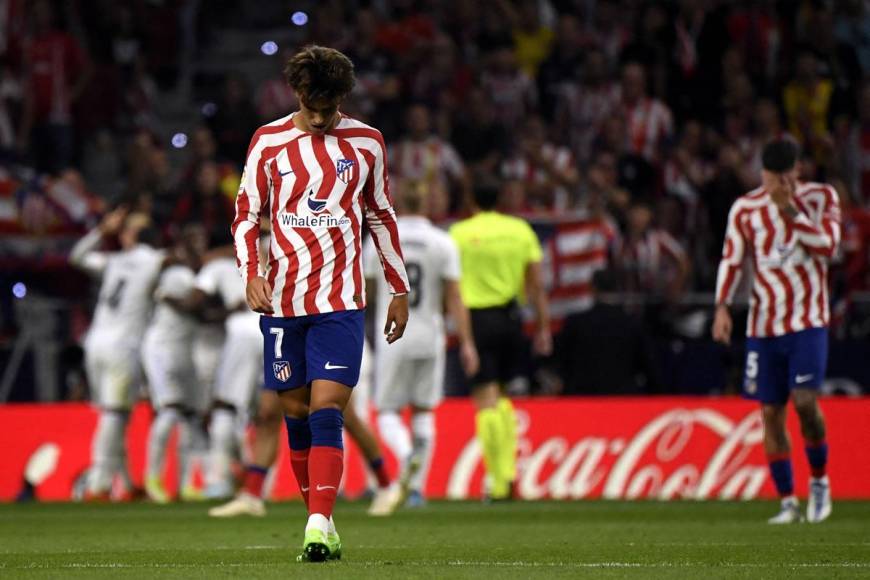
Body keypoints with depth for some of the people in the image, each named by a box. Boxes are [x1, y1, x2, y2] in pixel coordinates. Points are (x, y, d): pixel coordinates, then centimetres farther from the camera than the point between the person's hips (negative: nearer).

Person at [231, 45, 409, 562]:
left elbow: (382, 218, 15)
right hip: (282, 301, 2)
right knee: (297, 414, 6)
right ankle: (320, 519, 18)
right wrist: (251, 275, -7)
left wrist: (400, 291, 15)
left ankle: (319, 526, -20)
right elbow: (246, 215, 9)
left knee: (326, 412, -13)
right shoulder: (268, 142, 4)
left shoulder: (366, 143, 5)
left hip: (340, 301, -2)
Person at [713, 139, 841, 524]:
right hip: (764, 324, 2)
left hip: (807, 321, -2)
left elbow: (828, 245, -12)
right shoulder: (745, 209, 4)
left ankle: (819, 480, 7)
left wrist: (791, 209, -17)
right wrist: (722, 307, -5)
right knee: (771, 411, 0)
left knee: (805, 401, -16)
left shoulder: (821, 198, 1)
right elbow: (731, 260, 7)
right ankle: (787, 502, 7)